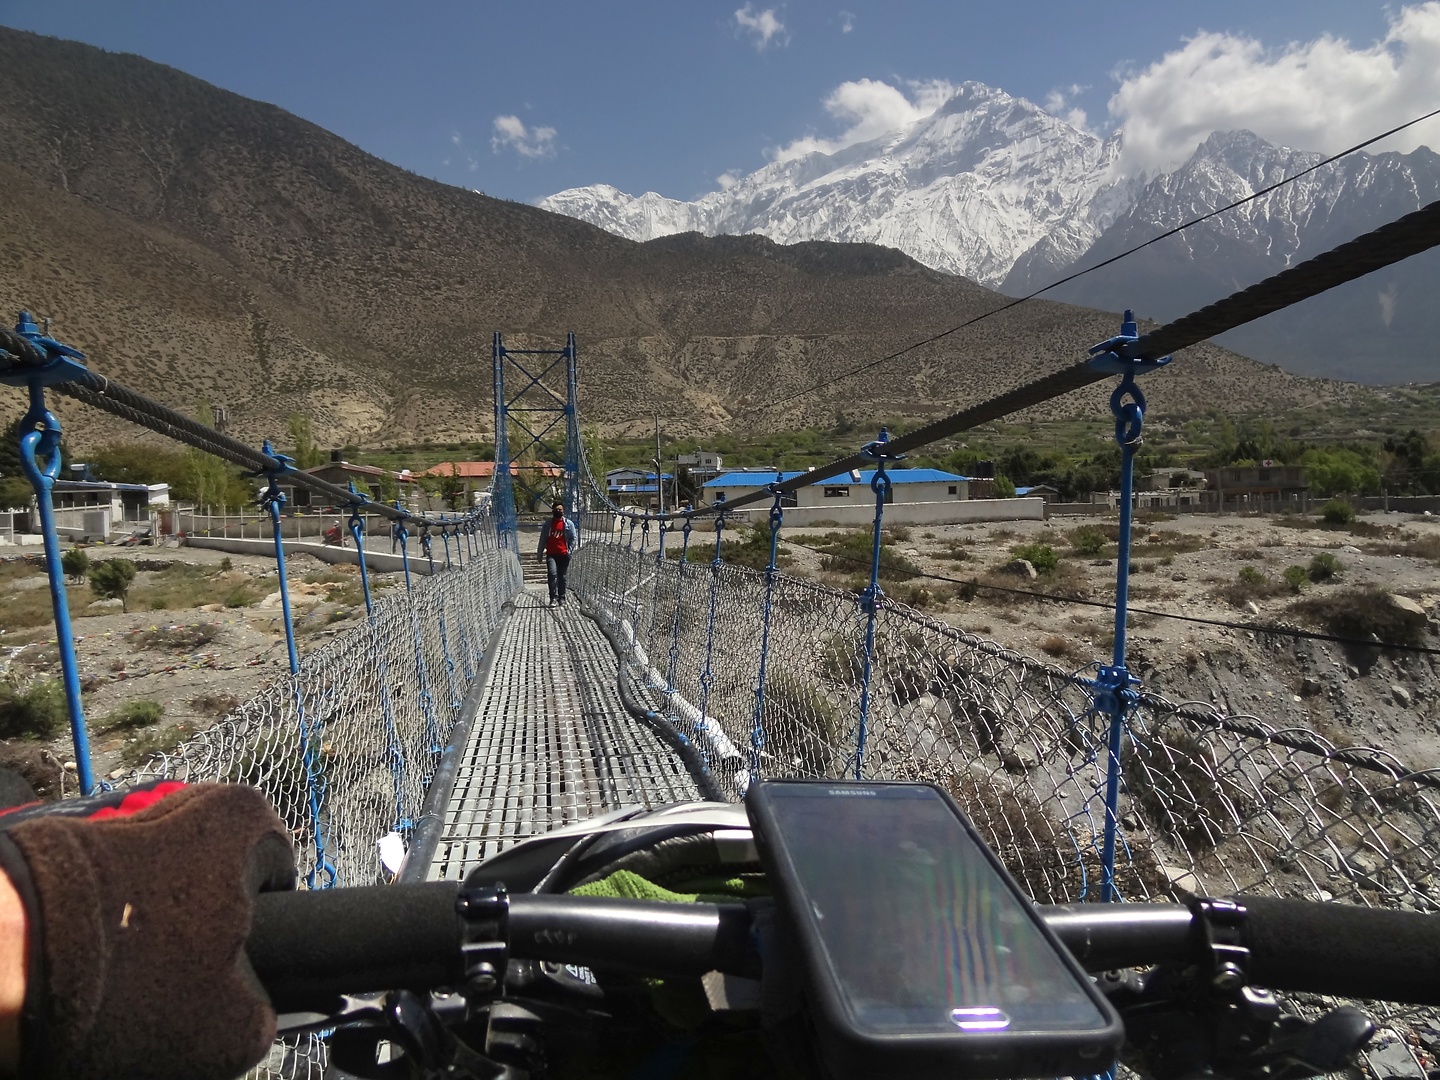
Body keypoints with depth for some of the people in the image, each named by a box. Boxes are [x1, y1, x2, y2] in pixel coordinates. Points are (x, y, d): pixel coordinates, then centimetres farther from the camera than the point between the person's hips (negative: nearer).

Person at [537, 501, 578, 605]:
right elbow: (543, 539, 11)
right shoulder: (547, 524, 7)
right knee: (552, 574, -17)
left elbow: (574, 538, 6)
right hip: (551, 554, 0)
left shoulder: (569, 523, 5)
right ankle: (553, 596, -13)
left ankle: (561, 597, 15)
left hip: (563, 554, 0)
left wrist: (569, 550, -5)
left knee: (562, 576, 6)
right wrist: (540, 554, 10)